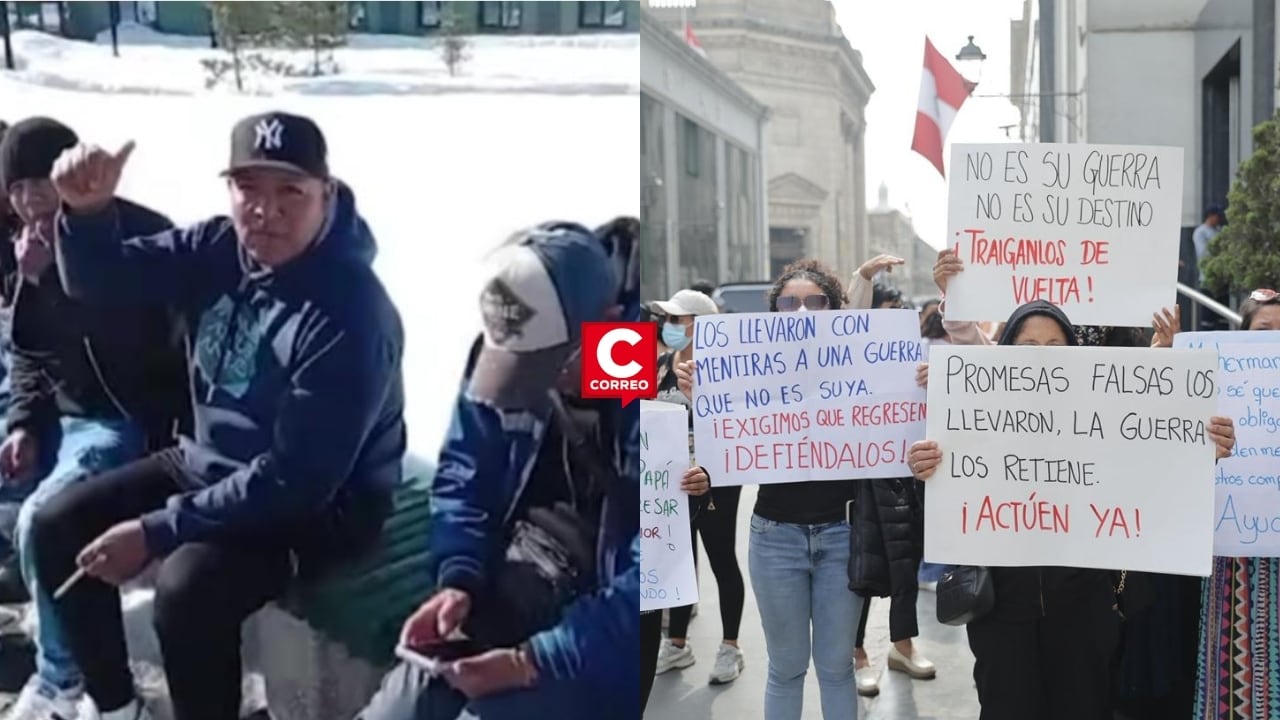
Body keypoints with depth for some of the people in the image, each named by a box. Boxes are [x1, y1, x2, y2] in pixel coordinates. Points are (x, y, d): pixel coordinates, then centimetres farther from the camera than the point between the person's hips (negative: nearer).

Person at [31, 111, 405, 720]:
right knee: (58, 527, 5)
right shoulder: (218, 249, -5)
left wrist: (157, 530, -25)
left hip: (321, 505, -8)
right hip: (209, 465, 8)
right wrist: (88, 211, -25)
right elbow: (100, 280, -2)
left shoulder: (349, 315, -29)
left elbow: (294, 479, -29)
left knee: (188, 587, -31)